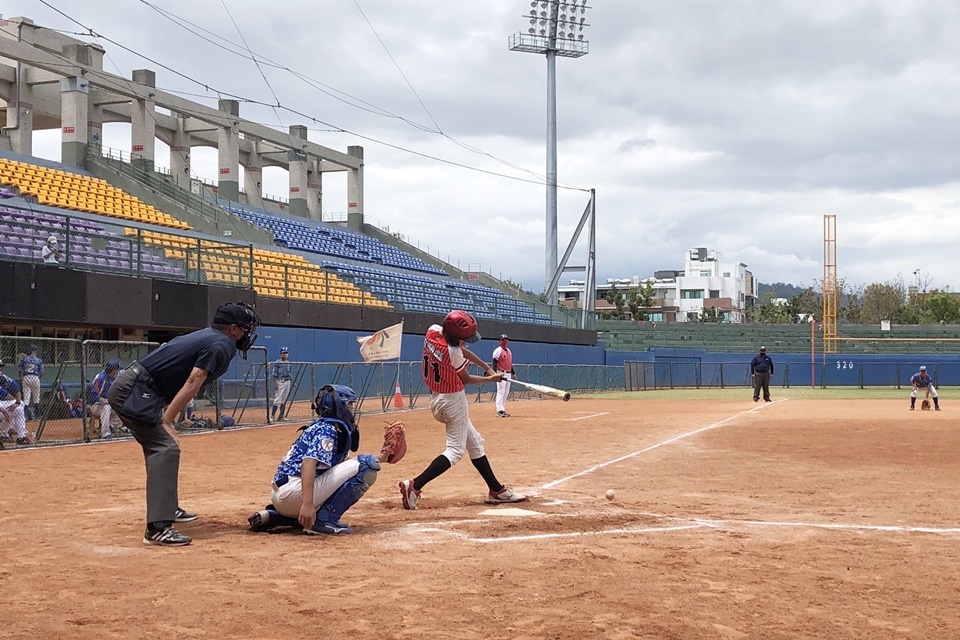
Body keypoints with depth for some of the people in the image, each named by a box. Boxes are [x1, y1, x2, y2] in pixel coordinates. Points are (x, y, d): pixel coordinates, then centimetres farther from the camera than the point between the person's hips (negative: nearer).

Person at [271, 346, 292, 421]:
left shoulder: (288, 363, 11)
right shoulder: (277, 363, -9)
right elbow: (274, 374, -11)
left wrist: (293, 381, 16)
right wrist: (275, 384, -18)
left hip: (287, 382, 7)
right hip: (280, 382, -7)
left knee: (284, 400, 10)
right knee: (277, 400, -10)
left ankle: (281, 416, 16)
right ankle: (272, 415, -6)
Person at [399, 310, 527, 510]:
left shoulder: (432, 331, -5)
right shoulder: (454, 353, -26)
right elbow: (466, 379, -8)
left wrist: (486, 367, 13)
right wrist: (490, 379, 9)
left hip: (436, 400, 9)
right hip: (453, 400, -9)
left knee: (475, 443, 17)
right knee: (455, 450, -3)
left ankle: (496, 490, 24)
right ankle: (414, 486, -15)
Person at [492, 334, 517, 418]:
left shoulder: (509, 351, 17)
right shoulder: (498, 351, -9)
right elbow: (494, 363, -16)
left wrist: (513, 373, 22)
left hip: (508, 374, 8)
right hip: (501, 373, -8)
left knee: (506, 393, 10)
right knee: (501, 392, -12)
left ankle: (503, 410, 16)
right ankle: (500, 411, -14)